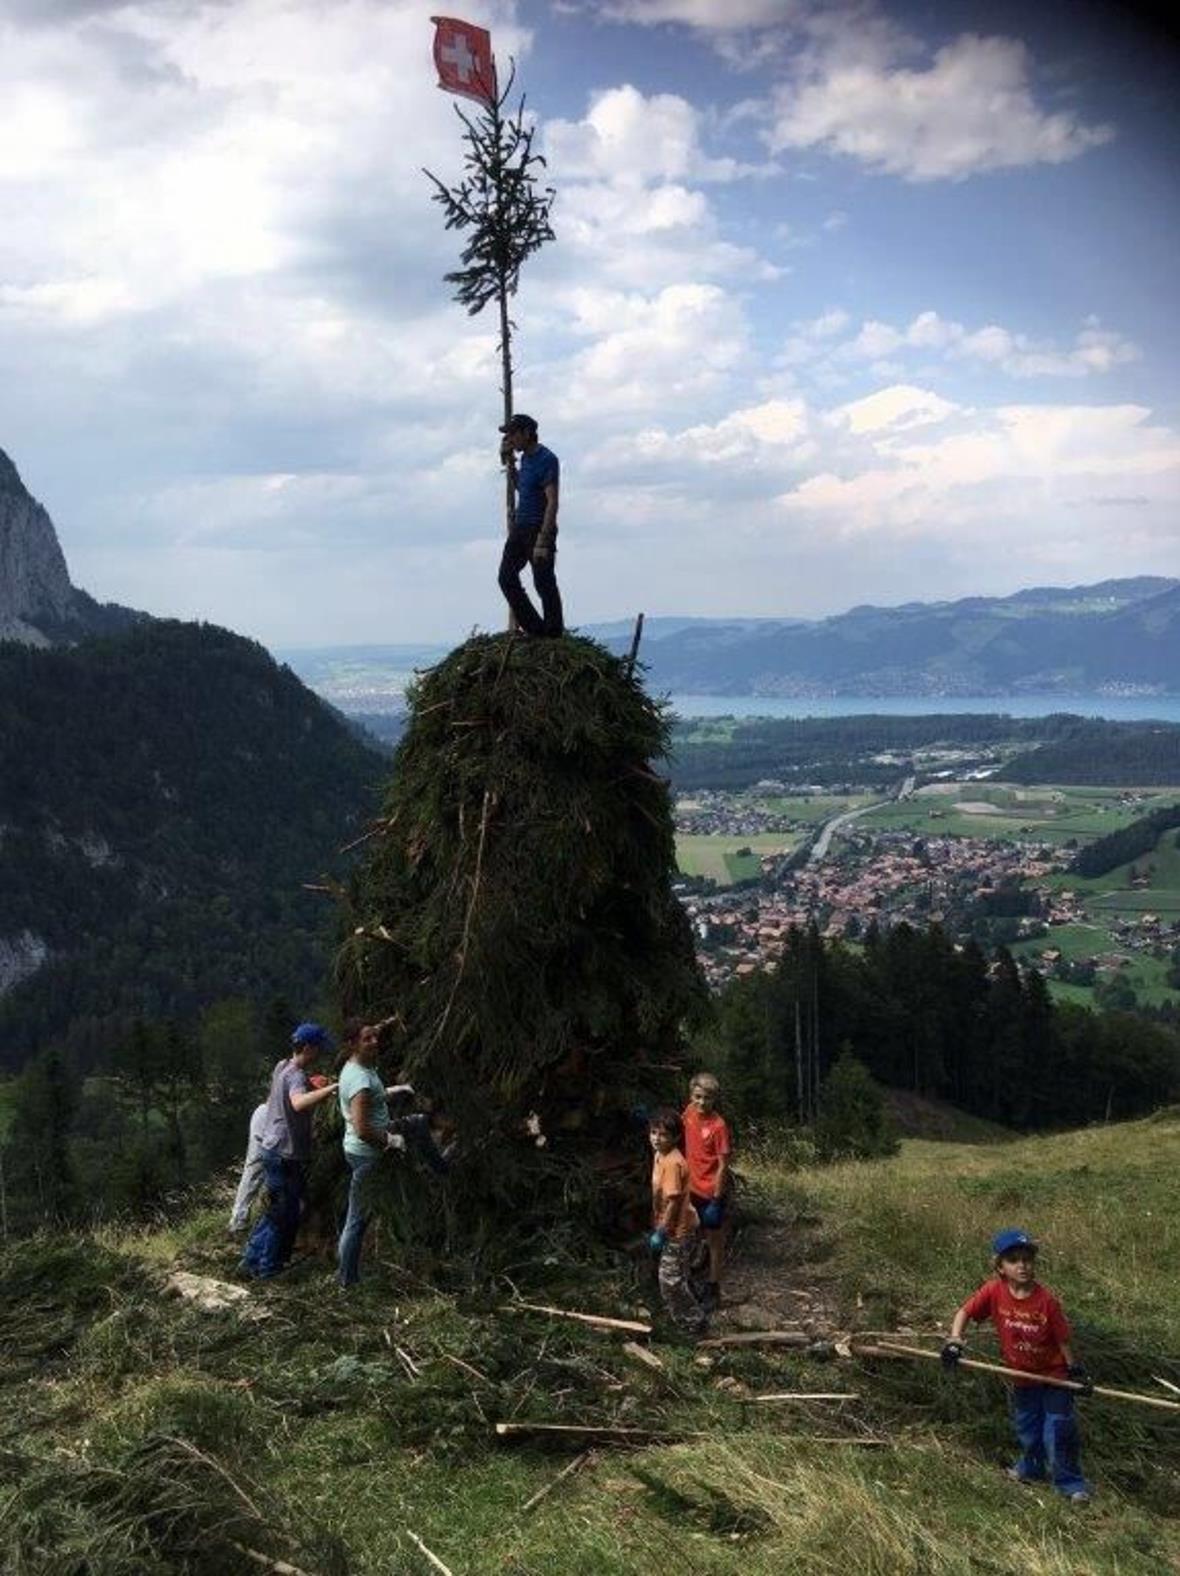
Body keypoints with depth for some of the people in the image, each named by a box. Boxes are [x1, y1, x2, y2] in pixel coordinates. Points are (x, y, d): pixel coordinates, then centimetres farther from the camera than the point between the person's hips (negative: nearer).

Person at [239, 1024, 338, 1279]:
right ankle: (269, 1268, 16)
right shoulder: (296, 1076, -24)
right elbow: (299, 1103, -47)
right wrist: (331, 1088, -49)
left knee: (276, 1211, 22)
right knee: (285, 1215, 6)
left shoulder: (282, 1066, 6)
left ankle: (252, 1259, 28)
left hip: (272, 1149, 9)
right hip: (286, 1155, -9)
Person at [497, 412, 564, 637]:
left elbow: (552, 502, -20)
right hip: (520, 526, 9)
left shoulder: (547, 459, -14)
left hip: (540, 528, -9)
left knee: (544, 583, -4)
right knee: (507, 577, 4)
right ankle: (535, 629, 11)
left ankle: (554, 634, 7)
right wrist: (508, 462, 16)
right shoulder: (525, 458, 13)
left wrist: (543, 541, -26)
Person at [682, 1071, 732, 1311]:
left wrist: (716, 1200, -17)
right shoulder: (690, 1111, -4)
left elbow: (723, 1165, -17)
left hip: (711, 1193, -6)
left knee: (714, 1242, 8)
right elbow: (681, 1126, 20)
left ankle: (713, 1291, 20)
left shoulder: (719, 1126, -20)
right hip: (691, 1189, 6)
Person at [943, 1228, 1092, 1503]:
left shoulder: (1046, 1300, -24)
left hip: (1053, 1374, -4)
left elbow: (1062, 1338, -14)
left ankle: (1070, 1483, 18)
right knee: (1026, 1428, 22)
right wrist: (955, 1341, -23)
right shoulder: (994, 1291, -18)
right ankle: (1031, 1468, 47)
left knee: (1057, 1431, -1)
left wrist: (1075, 1370, -9)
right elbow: (965, 1312, -10)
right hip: (1022, 1376, 4)